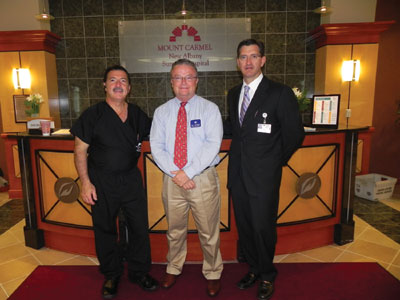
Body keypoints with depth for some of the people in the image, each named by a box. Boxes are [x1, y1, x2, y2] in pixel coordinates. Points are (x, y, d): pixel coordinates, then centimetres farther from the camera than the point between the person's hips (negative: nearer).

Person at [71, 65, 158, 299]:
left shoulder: (136, 113, 3)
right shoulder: (93, 114, -7)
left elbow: (153, 134, 20)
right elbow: (80, 150, -5)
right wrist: (86, 182, -11)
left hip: (131, 178, 3)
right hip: (102, 181, -2)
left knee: (140, 226, 8)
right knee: (105, 229, 11)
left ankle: (139, 271, 30)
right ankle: (112, 275, 34)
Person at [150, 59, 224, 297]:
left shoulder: (209, 109, -1)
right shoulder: (162, 111, 8)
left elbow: (212, 144, -12)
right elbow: (156, 146, 0)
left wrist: (188, 172, -18)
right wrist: (176, 174, -13)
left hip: (203, 178, -2)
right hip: (172, 179, 3)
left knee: (209, 232, 8)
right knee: (175, 230, 18)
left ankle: (213, 274, 31)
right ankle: (174, 268, 40)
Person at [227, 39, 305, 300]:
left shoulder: (280, 93, -8)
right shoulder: (233, 94, 10)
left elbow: (295, 133, -5)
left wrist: (276, 161, 2)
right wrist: (240, 154, 12)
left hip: (263, 175, -5)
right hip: (238, 173, 6)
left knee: (263, 228, 4)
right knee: (244, 227, 15)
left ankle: (267, 276, 30)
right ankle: (254, 269, 38)